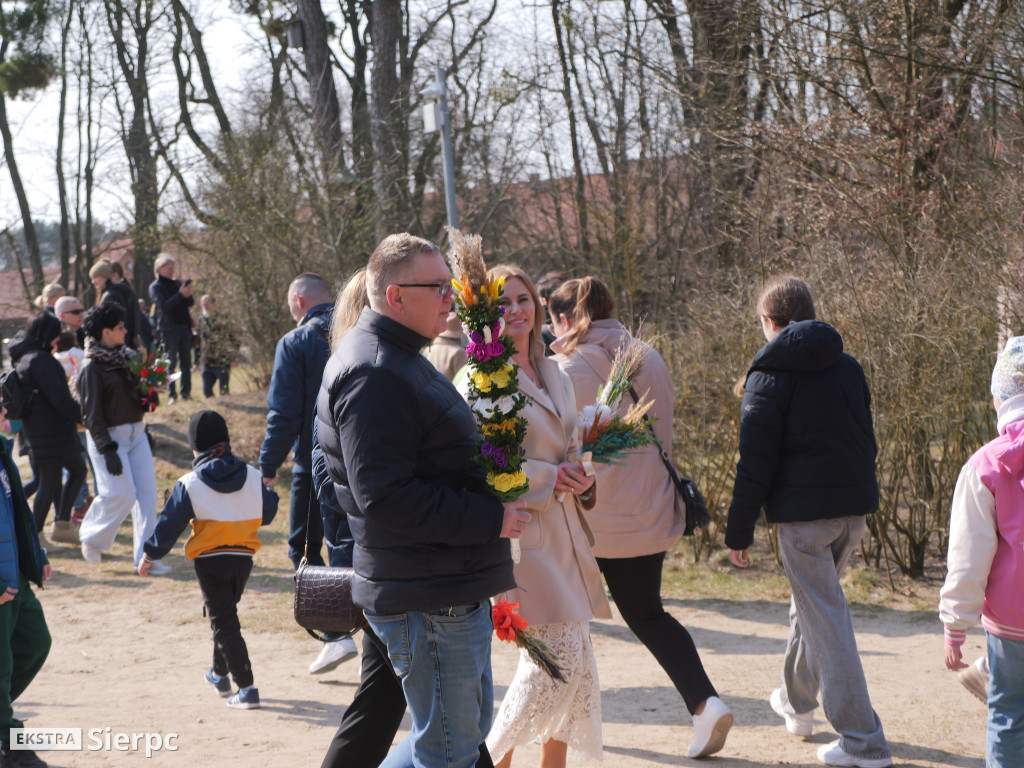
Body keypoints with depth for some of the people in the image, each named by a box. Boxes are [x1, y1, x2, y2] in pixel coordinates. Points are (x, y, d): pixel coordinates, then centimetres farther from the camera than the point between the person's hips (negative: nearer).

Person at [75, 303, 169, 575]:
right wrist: (107, 450, -18)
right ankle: (91, 538, 18)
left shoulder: (124, 357, 10)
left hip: (136, 432, 7)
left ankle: (145, 557, 4)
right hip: (109, 437, -7)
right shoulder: (91, 368, -12)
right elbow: (92, 414, -14)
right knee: (121, 494, -10)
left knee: (147, 492, 0)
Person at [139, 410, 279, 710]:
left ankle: (246, 688, -12)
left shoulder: (189, 484, -8)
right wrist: (270, 491, 33)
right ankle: (220, 674, 41)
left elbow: (169, 524, -5)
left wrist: (150, 555, 7)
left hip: (210, 561, -5)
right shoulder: (252, 476, 2)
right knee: (225, 615, 25)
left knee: (224, 623, -4)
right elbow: (267, 513, 12)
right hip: (244, 558, 5)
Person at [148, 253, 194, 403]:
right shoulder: (155, 287, 1)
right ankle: (171, 395, -3)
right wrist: (180, 294, -20)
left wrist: (188, 294, -10)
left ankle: (186, 392, 7)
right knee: (170, 363, -5)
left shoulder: (177, 284, 17)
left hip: (184, 327, 5)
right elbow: (164, 305, -14)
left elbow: (191, 303, 12)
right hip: (169, 328, -5)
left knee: (186, 362, 4)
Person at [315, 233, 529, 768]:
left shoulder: (400, 360, 16)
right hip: (426, 601, -11)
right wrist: (490, 519, -21)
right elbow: (385, 499, -26)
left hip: (454, 591, 11)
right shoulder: (373, 374, -19)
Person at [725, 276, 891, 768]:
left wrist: (739, 531, -5)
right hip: (854, 506, 7)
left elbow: (755, 460, -9)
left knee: (825, 619, -4)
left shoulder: (770, 374, -6)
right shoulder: (847, 367, 11)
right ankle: (796, 702, 44)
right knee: (814, 602, 25)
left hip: (803, 511, -7)